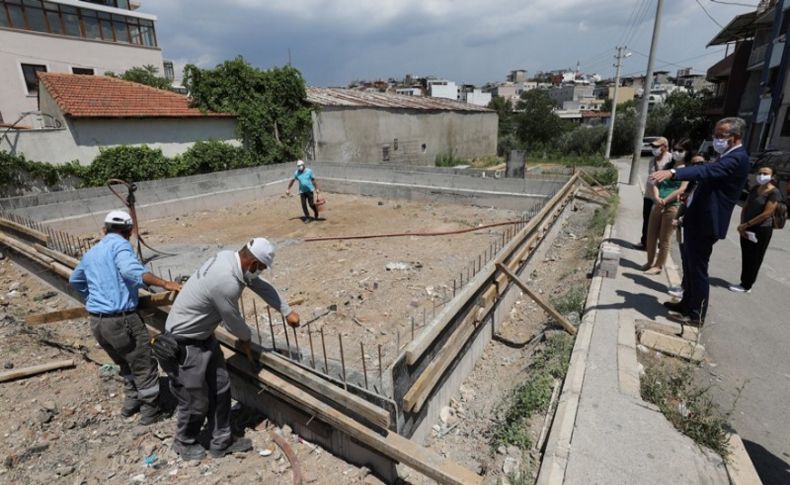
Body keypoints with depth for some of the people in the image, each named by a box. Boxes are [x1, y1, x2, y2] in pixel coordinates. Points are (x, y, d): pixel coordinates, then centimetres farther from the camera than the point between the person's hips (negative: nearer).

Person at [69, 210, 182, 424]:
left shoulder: (91, 253, 17)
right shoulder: (120, 245, -9)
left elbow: (74, 280, 35)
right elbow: (131, 270, -31)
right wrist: (164, 283, -36)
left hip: (96, 322, 9)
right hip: (121, 320, -8)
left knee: (126, 364, 26)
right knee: (144, 366, 6)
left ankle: (131, 403, 37)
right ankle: (150, 411, 17)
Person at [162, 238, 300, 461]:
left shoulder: (229, 258, -7)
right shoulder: (226, 283, -36)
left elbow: (262, 286, 4)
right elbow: (233, 321, -19)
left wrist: (287, 312, 8)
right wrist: (246, 339, 3)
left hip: (205, 336, 9)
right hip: (184, 344, -9)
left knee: (220, 389, 14)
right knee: (196, 400, 9)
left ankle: (221, 442, 30)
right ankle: (184, 443, 38)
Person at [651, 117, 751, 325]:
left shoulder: (737, 158, -15)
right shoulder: (728, 157, 17)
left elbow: (707, 170, -35)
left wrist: (673, 172, -49)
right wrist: (692, 197, 15)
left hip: (705, 223, -10)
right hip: (697, 220, 10)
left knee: (698, 269, -1)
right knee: (691, 266, 19)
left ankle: (696, 314, 12)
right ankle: (687, 303, 33)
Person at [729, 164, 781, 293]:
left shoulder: (774, 192, -12)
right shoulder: (754, 189, 8)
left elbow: (766, 214, -18)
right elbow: (745, 208, 8)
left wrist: (746, 225, -16)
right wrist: (742, 226, -4)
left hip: (762, 230, -6)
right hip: (747, 229, 6)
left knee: (754, 259, 3)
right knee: (745, 257, 11)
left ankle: (746, 286, 12)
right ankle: (744, 283, 20)